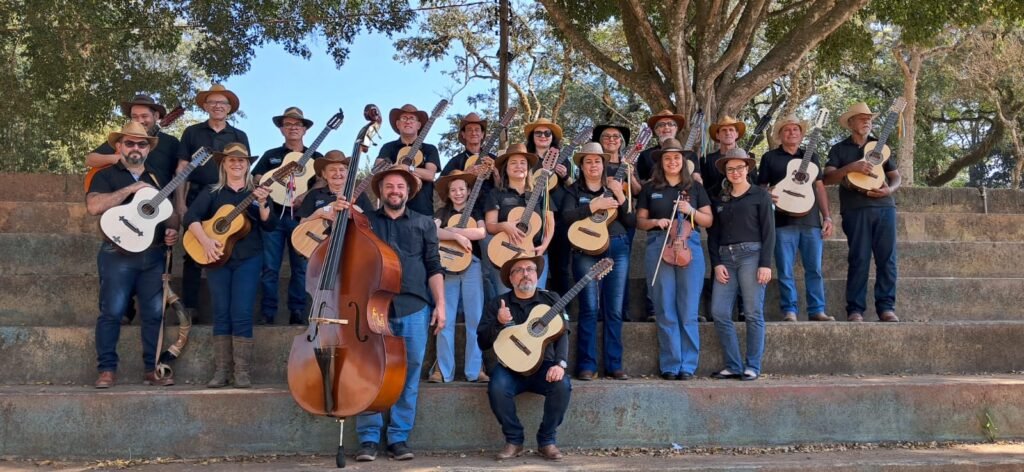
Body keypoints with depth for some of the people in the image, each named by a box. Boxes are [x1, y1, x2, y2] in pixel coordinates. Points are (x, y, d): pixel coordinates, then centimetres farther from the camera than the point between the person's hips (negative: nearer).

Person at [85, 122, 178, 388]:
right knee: (112, 312, -7)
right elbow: (94, 206, -14)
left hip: (154, 255, 4)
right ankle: (107, 369, 0)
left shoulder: (156, 179, 18)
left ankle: (152, 370, 8)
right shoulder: (106, 176, 4)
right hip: (118, 254, -4)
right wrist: (130, 189, -15)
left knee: (155, 313, 1)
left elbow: (170, 212, 23)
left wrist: (172, 230, 1)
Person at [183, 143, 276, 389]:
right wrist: (205, 240, -18)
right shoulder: (212, 192, 9)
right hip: (217, 258, 1)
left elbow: (269, 226, -2)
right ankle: (221, 371, 7)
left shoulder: (256, 191, 8)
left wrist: (262, 204, -20)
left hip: (248, 258, -1)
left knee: (242, 314, -7)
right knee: (221, 314, 2)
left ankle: (243, 372, -2)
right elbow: (190, 216, -4)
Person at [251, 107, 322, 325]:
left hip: (302, 216, 0)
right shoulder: (270, 155, 16)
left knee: (301, 267, -1)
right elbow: (257, 181, 9)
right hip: (274, 214, 1)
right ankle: (267, 312, 0)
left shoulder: (315, 157, 13)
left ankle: (297, 312, 5)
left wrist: (306, 197, -17)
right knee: (269, 266, -5)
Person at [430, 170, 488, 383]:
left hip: (471, 265, 0)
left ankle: (475, 369, 1)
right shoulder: (442, 212, 13)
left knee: (475, 318, -3)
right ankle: (443, 370, 0)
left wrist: (452, 230, -11)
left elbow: (481, 232, -8)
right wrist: (458, 236, -18)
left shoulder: (476, 211, 12)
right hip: (447, 266, 1)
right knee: (445, 319, -3)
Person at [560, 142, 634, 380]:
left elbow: (631, 222, 7)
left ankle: (614, 365, 8)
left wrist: (620, 197, -6)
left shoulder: (614, 188, 15)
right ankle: (587, 366, -3)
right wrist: (594, 205, -16)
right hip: (586, 250, -2)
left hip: (617, 248, 3)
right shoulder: (574, 190, 9)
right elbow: (567, 217, -10)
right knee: (589, 308, -9)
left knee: (615, 310, 1)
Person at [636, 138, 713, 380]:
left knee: (688, 311, -2)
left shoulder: (694, 187, 11)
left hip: (690, 247, 0)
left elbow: (709, 220, 11)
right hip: (659, 248, 0)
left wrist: (691, 211, -7)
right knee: (665, 310, 0)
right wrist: (655, 221, -9)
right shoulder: (650, 188, 10)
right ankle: (670, 365, 7)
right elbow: (640, 221, 11)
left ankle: (687, 365, 6)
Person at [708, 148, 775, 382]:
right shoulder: (720, 200, 17)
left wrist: (765, 264, -10)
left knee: (753, 313, -3)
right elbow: (713, 235, 14)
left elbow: (768, 231, -1)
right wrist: (717, 263, 0)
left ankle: (752, 367, 4)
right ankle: (733, 366, 3)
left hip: (751, 255, -4)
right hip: (725, 257, 4)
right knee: (719, 313, -5)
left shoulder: (760, 195, 5)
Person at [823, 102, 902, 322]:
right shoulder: (839, 149, 12)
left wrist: (890, 189, -3)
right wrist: (851, 167, -15)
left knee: (887, 259, -2)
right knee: (859, 259, -6)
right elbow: (827, 178, -1)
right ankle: (855, 309, -2)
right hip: (856, 208, -3)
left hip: (884, 206, 3)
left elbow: (896, 176, 19)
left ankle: (886, 306, 4)